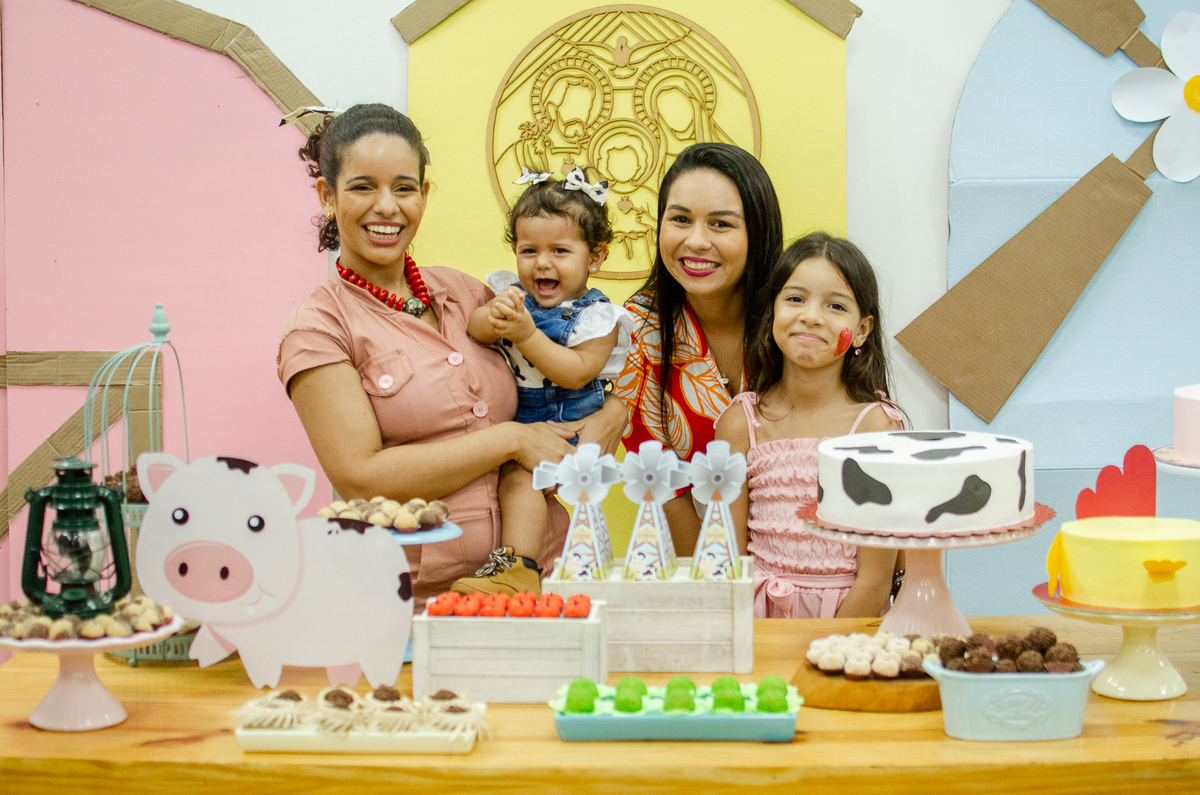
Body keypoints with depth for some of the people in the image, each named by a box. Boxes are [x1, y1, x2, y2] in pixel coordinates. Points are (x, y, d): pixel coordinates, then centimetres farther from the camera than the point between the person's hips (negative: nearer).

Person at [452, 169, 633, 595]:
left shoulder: (596, 316, -7)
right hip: (506, 415, 7)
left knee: (518, 472, -28)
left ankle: (517, 569, -34)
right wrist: (493, 316, -28)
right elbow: (473, 331, -5)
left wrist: (527, 335, -24)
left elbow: (577, 374, -18)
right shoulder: (511, 293, 7)